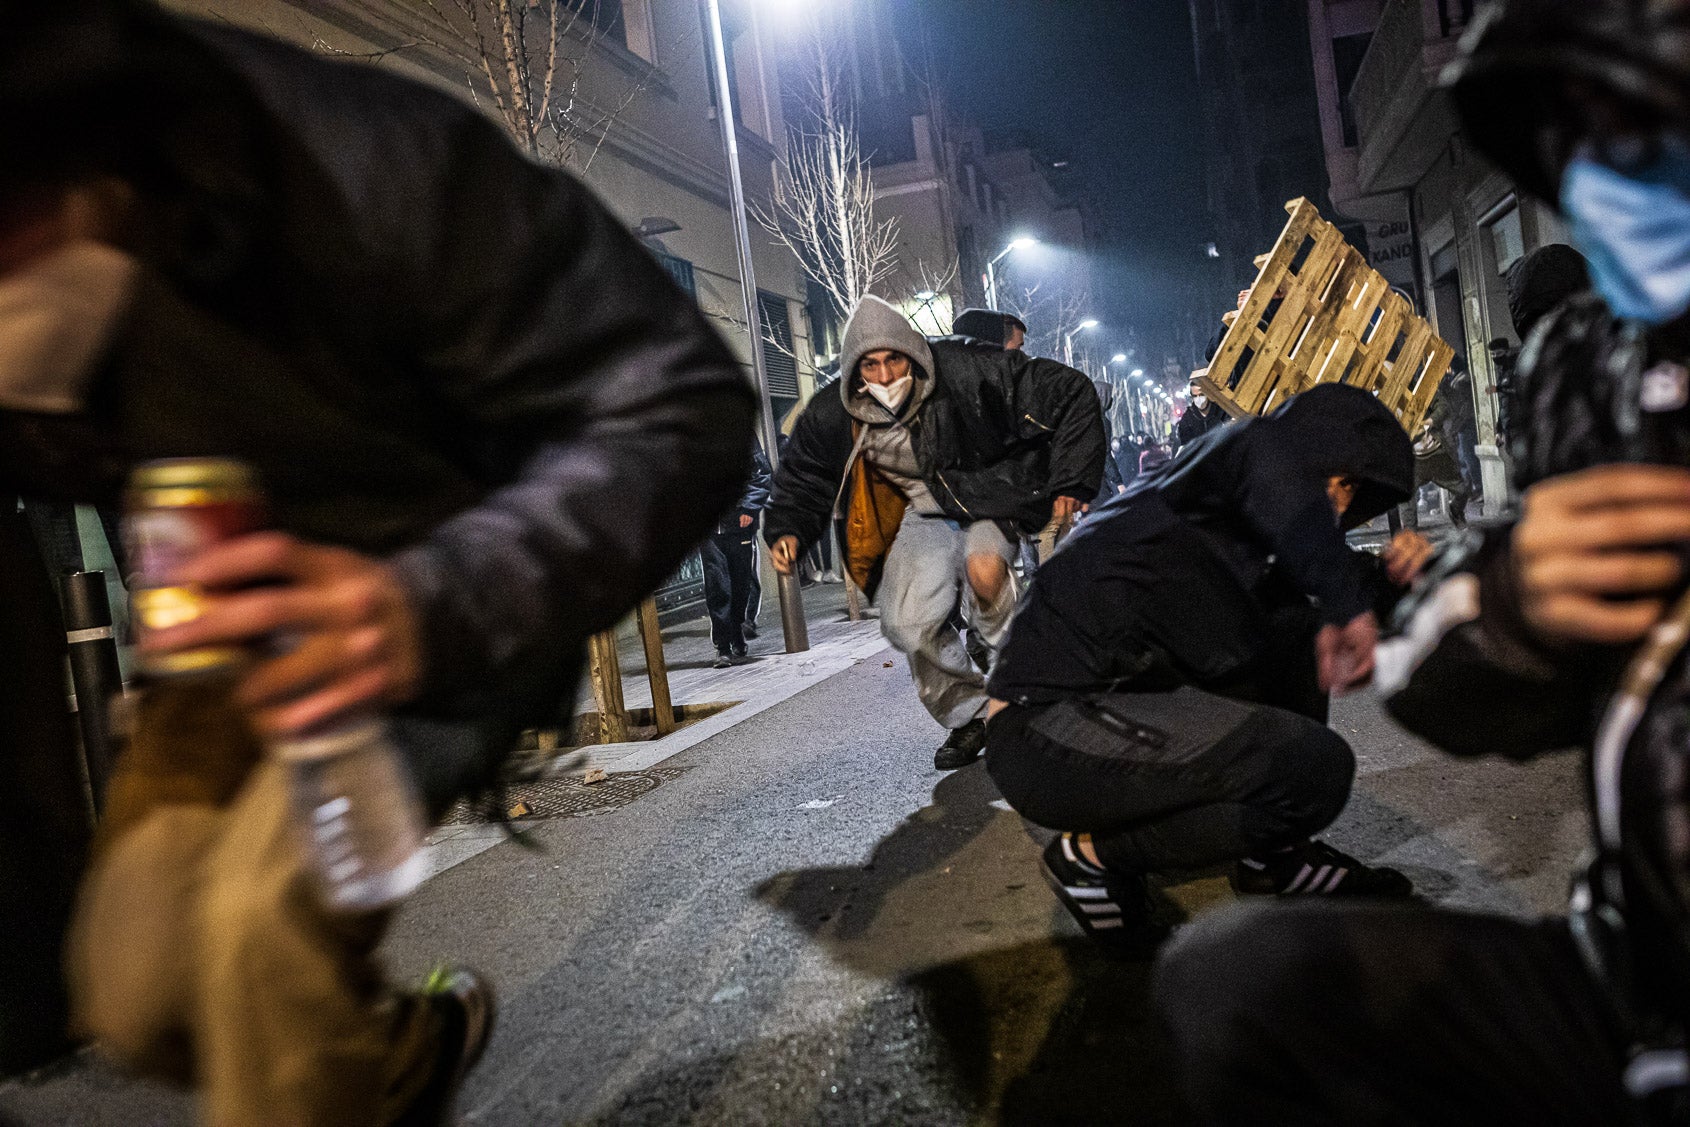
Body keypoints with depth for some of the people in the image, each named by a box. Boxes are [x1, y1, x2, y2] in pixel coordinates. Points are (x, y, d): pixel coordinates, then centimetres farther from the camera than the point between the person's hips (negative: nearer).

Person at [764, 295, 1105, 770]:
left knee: (983, 567, -36)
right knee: (907, 623, -15)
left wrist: (1070, 485, -16)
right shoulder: (834, 418, -15)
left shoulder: (968, 373, -26)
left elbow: (1071, 394, -18)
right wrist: (786, 530, -15)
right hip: (924, 514, 4)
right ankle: (968, 713, 9)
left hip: (988, 499, -3)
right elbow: (802, 479, 5)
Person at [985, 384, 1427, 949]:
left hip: (1103, 705, 11)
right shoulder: (1236, 449, -6)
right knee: (1316, 767, -19)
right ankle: (1094, 854, -4)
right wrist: (1348, 601, -39)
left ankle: (1271, 853, 18)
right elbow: (1268, 461, -30)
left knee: (1299, 629, 14)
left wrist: (1383, 576, 8)